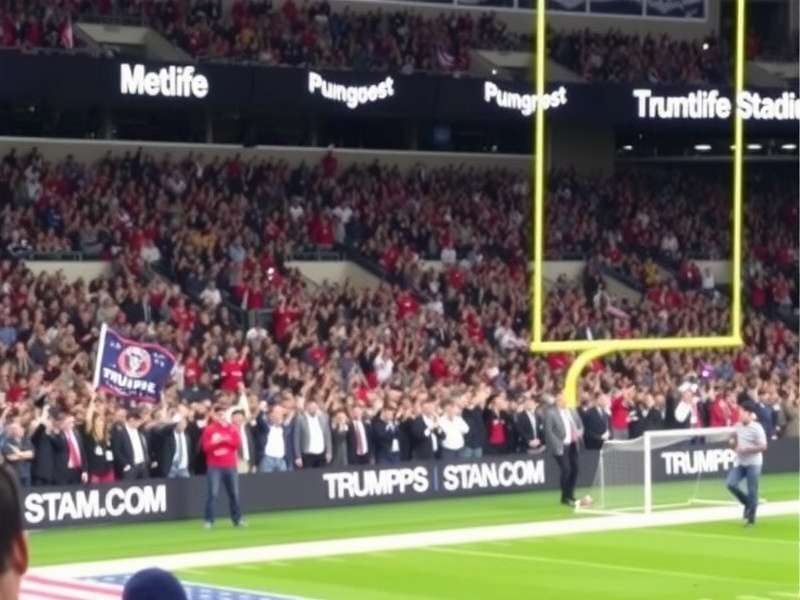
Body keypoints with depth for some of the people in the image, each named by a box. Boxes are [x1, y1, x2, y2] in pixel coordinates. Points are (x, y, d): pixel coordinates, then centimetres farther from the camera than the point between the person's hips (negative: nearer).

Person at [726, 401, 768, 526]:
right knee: (731, 484, -9)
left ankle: (751, 517, 12)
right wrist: (733, 442, -6)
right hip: (739, 462, 6)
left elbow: (763, 447, -16)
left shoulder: (757, 428, -14)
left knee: (752, 491, -1)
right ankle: (748, 504, 15)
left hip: (753, 464, -6)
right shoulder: (738, 426, 6)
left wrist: (746, 449, -22)